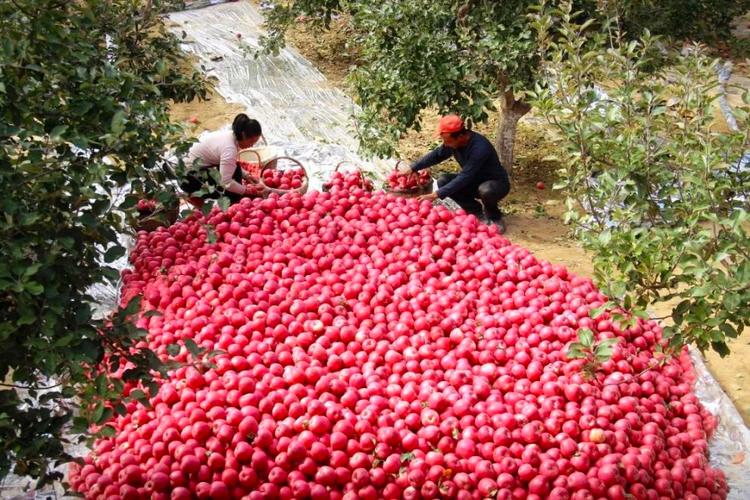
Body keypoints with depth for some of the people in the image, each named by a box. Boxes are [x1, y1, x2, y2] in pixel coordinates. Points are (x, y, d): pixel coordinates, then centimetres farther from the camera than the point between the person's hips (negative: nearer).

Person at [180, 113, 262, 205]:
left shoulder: (232, 136, -3)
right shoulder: (229, 149, -31)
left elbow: (231, 165, 14)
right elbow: (226, 183, -33)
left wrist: (246, 176, 3)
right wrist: (246, 190, -20)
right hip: (190, 174, -9)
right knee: (232, 194, -15)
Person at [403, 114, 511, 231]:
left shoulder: (480, 148, -35)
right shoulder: (453, 141, -13)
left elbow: (464, 178, -37)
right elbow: (437, 155, 4)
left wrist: (436, 195, -38)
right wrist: (412, 167, -6)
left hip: (496, 183, -7)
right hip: (474, 181, 7)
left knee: (486, 190, -41)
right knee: (443, 181, -14)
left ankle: (493, 216, -6)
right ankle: (474, 210, 2)